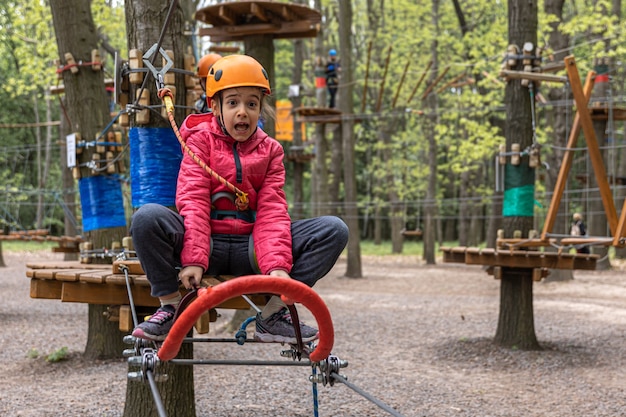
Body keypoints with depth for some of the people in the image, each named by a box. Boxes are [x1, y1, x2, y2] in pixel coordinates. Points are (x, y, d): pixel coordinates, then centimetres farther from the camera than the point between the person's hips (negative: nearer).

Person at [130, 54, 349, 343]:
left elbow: (272, 211, -1)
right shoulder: (201, 138, 5)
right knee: (147, 217, -31)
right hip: (208, 245, -2)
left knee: (334, 230, -15)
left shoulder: (270, 149, 11)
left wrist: (277, 265, -19)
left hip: (249, 250, 3)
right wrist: (193, 260, -22)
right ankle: (170, 307, -12)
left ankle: (273, 314, -13)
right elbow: (192, 200, -8)